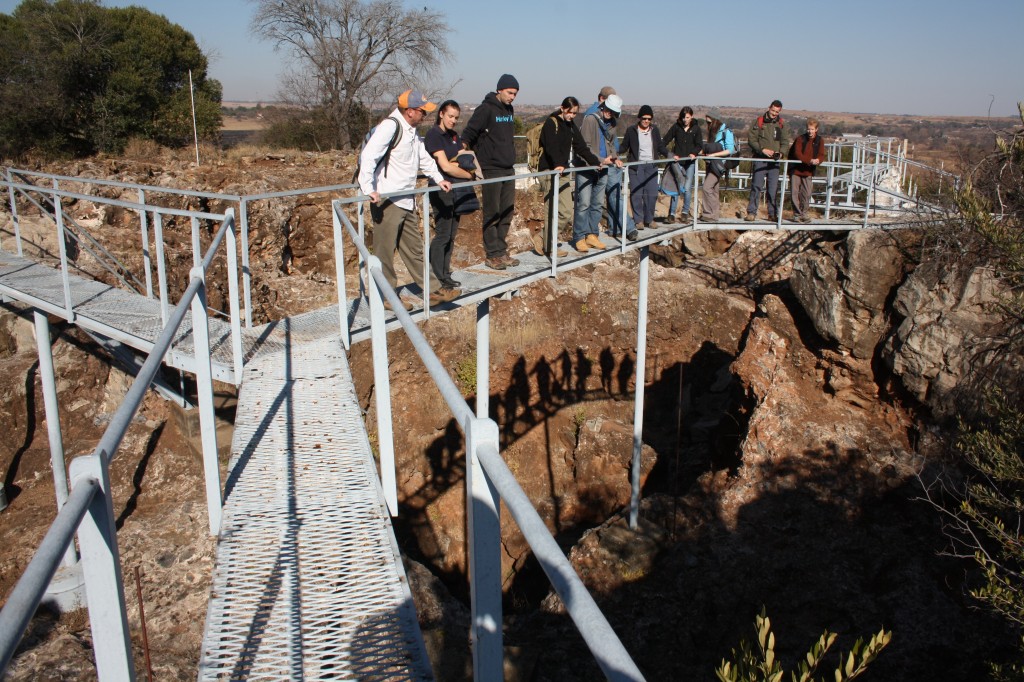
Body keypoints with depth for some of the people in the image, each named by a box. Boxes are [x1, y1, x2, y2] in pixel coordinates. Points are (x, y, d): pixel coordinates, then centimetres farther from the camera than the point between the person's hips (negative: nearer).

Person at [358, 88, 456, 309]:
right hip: (387, 201, -10)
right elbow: (368, 157, -26)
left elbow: (424, 158, 30)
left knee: (414, 249, 16)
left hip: (406, 201, 10)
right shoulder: (389, 127, -16)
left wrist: (438, 178, 26)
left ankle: (432, 290, 23)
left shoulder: (412, 131, 16)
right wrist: (368, 188, -31)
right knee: (385, 251, 1)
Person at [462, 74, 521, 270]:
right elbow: (469, 134, -12)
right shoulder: (486, 109, -9)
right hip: (491, 169, -7)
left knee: (507, 213, 9)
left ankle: (502, 251, 18)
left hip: (508, 169, 7)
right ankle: (492, 255, 4)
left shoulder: (509, 110, 14)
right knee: (492, 214, -2)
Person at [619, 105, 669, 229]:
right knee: (636, 194, -4)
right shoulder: (631, 130, -1)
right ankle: (638, 220, 7)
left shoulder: (654, 130, 9)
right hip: (636, 166, -3)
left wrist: (668, 155, 8)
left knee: (652, 193, 1)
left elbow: (660, 146, 19)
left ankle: (649, 219, 14)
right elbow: (624, 146, 4)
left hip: (651, 166, 3)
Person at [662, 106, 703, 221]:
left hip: (690, 162, 1)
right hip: (678, 161, 0)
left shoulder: (696, 128, 3)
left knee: (687, 189, -1)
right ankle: (672, 213, -2)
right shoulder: (676, 126, 1)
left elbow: (699, 145, 1)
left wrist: (694, 153, -18)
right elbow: (666, 140, 1)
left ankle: (685, 212, 14)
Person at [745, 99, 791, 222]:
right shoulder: (758, 122, 0)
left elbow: (785, 142, 7)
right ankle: (752, 212, -2)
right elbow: (751, 139, -5)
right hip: (760, 160, -3)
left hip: (774, 161, 3)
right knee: (756, 186, -6)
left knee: (773, 188, 3)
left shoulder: (781, 125, 10)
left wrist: (780, 152, -12)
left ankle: (773, 213, 9)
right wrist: (763, 149, -16)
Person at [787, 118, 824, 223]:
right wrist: (809, 161, -28)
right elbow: (797, 153, -15)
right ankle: (797, 214, 9)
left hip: (808, 172, 2)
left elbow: (821, 155, -2)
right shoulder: (800, 139, -3)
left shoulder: (820, 141, 6)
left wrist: (818, 160, -27)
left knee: (807, 194, 3)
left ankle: (803, 213, 19)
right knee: (795, 193, -2)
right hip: (796, 170, -2)